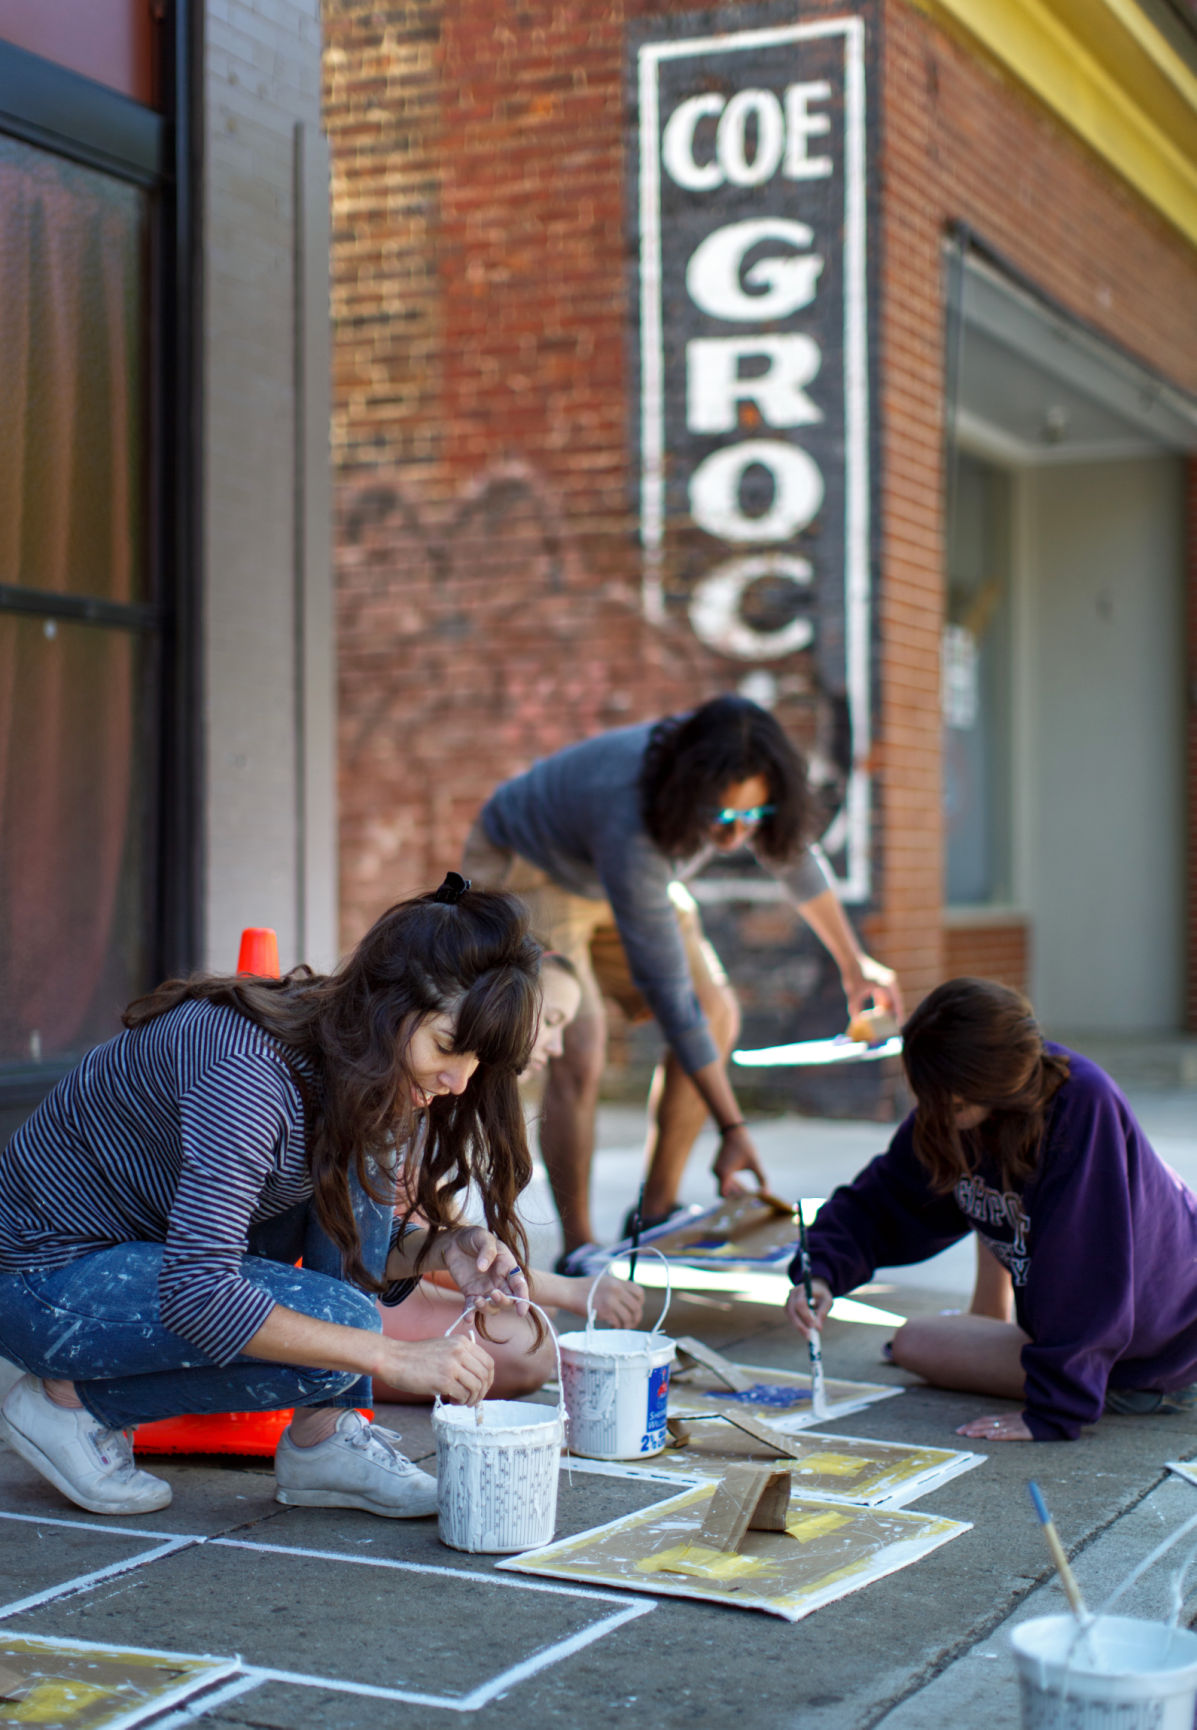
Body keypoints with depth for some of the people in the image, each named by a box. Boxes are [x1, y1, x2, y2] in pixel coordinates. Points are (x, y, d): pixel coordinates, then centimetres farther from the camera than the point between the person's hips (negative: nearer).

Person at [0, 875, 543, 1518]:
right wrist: (393, 1357, -37)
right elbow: (196, 1292, -37)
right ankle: (67, 1398, -7)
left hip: (165, 1246, 8)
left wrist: (441, 1249, -16)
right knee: (337, 1320, -24)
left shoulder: (353, 1072, -4)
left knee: (363, 1158, -7)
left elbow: (352, 1250, 5)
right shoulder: (248, 1074, -32)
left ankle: (322, 1439, -6)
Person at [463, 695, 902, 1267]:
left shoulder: (733, 779, -22)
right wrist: (733, 1129, -33)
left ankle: (656, 1214, 11)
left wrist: (854, 963, 12)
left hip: (603, 877, 8)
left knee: (718, 1016, 1)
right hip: (523, 870, -8)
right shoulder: (631, 832, -42)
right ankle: (577, 1251, -10)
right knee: (579, 1052, -24)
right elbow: (669, 994, -36)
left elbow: (792, 855, 2)